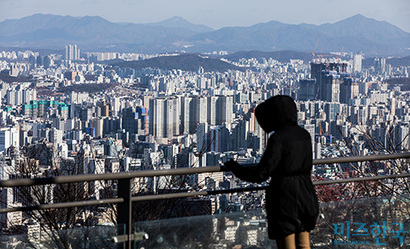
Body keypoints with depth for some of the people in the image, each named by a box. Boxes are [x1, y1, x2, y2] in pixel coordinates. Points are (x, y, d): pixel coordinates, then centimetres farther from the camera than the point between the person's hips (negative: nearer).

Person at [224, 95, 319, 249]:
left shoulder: (278, 138, -15)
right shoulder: (304, 135, 7)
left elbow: (260, 174, -17)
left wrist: (235, 167, -3)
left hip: (285, 198, -7)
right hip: (306, 196, 7)